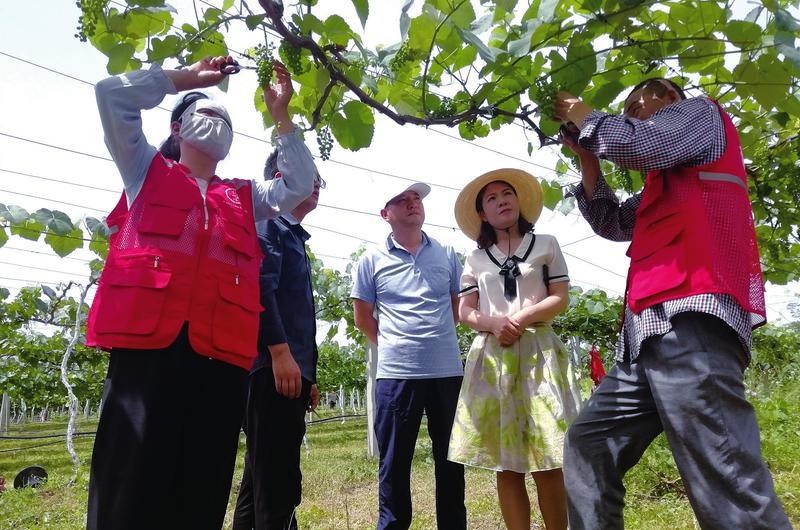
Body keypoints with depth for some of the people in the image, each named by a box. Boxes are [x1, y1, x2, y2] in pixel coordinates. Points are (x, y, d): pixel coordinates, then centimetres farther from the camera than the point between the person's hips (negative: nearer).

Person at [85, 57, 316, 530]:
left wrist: (282, 117, 20)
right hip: (147, 342, -2)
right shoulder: (146, 170, 19)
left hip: (222, 353, 3)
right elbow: (112, 93, 13)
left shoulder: (244, 196, 26)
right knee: (130, 486, -3)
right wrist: (187, 78, 20)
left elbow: (299, 186, 18)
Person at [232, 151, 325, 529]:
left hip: (290, 371, 10)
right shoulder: (268, 221, -2)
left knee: (260, 480, 15)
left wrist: (309, 376, 22)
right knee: (278, 484, -8)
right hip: (273, 369, -10)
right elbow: (259, 285, -18)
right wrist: (280, 352, -25)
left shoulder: (294, 235, 26)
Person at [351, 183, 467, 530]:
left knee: (451, 461, 13)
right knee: (394, 463, 8)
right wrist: (392, 344, 8)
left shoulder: (447, 254, 8)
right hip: (396, 374, -2)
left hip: (448, 371, 2)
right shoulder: (372, 260, 2)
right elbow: (362, 317, 8)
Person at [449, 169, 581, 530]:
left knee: (546, 462, -5)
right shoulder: (475, 258, 14)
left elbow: (561, 298, 4)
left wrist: (522, 317, -12)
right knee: (506, 464, 2)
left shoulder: (545, 245, 10)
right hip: (492, 356, 2)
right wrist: (494, 323, -11)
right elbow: (465, 311, 9)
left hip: (538, 352, -1)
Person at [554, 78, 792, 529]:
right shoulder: (664, 181, 34)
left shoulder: (699, 112, 12)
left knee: (728, 483, -14)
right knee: (588, 446, 10)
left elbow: (632, 143, -8)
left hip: (690, 322, -10)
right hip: (652, 332, 10)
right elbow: (612, 223, 29)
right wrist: (586, 156, 24)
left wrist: (584, 117, 11)